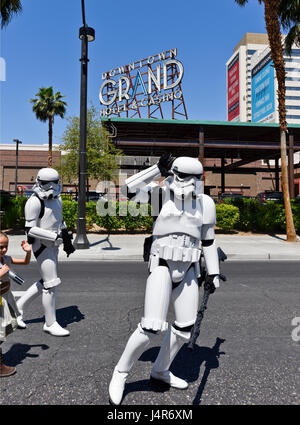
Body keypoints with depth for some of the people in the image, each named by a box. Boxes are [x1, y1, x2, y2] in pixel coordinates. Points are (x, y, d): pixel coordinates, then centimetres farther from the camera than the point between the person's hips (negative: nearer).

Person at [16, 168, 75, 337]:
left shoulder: (57, 199, 10)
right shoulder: (35, 202, -16)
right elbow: (30, 229, -19)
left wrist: (67, 240, 17)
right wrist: (55, 236, -23)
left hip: (53, 246, 9)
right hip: (42, 246, -9)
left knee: (45, 282, 17)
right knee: (51, 284, -3)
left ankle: (19, 306, 33)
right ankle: (50, 324, 12)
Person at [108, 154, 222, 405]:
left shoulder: (205, 203, 2)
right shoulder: (162, 194, -5)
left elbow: (208, 240, 8)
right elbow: (129, 189, -18)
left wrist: (213, 273, 7)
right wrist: (158, 169, -19)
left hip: (188, 271, 5)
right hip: (162, 267, -4)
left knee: (185, 327, 9)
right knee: (152, 328, -13)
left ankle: (160, 370, 35)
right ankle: (121, 372, 13)